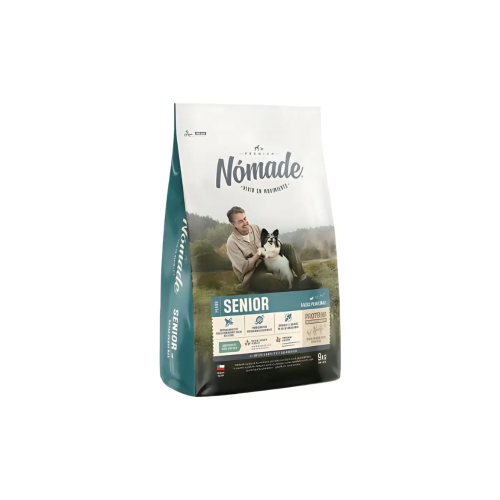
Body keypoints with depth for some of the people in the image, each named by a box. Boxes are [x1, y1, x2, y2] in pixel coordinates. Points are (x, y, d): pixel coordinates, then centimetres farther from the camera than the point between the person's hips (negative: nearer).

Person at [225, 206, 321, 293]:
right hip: (252, 274, -7)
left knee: (287, 247, -10)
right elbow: (243, 268, -20)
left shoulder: (255, 228, 2)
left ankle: (302, 278, -17)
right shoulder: (232, 242, -16)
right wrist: (259, 254, -22)